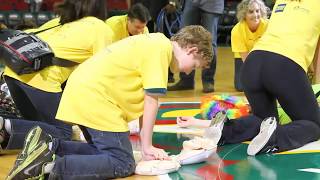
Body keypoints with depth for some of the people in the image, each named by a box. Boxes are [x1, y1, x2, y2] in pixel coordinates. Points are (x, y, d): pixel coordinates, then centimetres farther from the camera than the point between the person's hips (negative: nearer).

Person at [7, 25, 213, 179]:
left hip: (82, 89, 10)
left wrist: (145, 143, 18)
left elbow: (142, 99, 19)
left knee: (105, 151, 19)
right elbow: (151, 101, -11)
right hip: (94, 97, -10)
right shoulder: (161, 48, -10)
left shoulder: (153, 42, 20)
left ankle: (48, 146, 5)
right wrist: (147, 146, -3)